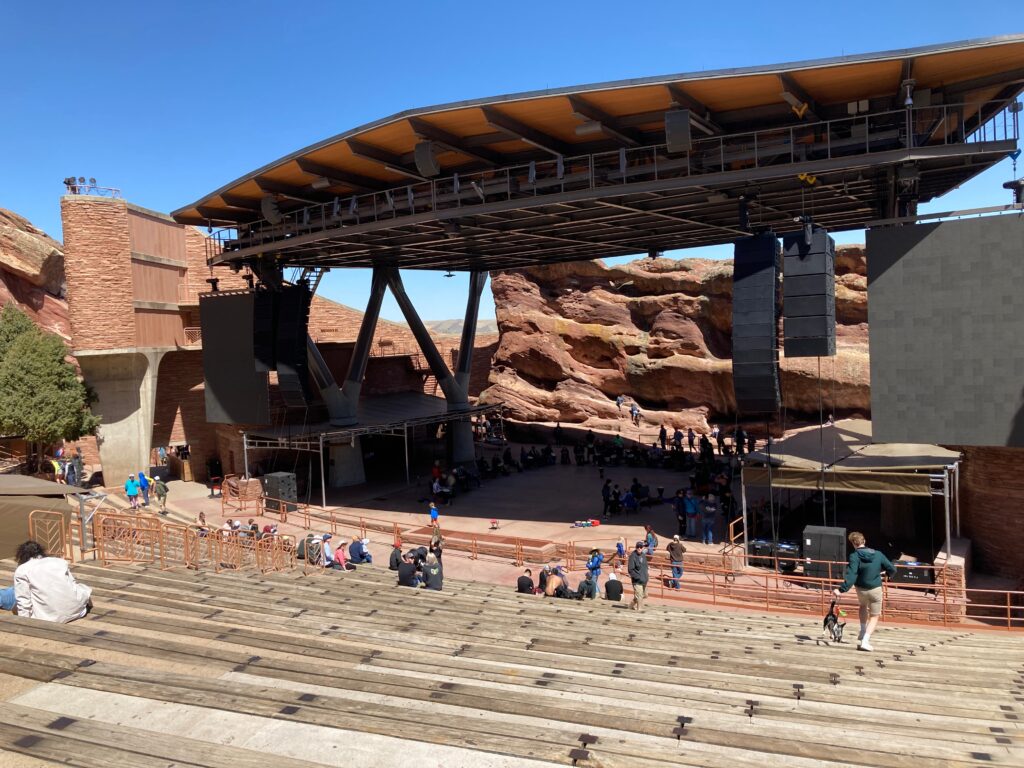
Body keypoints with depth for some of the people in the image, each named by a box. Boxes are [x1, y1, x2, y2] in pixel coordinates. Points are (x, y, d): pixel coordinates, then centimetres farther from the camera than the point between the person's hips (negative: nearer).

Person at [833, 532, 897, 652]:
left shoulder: (854, 556, -15)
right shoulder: (878, 554, -5)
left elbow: (851, 576, -25)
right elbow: (892, 569, 0)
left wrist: (841, 589, -27)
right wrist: (890, 575, 24)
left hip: (861, 589, 0)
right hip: (876, 589, 0)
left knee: (863, 606, 32)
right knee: (874, 616, 13)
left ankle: (863, 632, 32)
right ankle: (865, 640, -3)